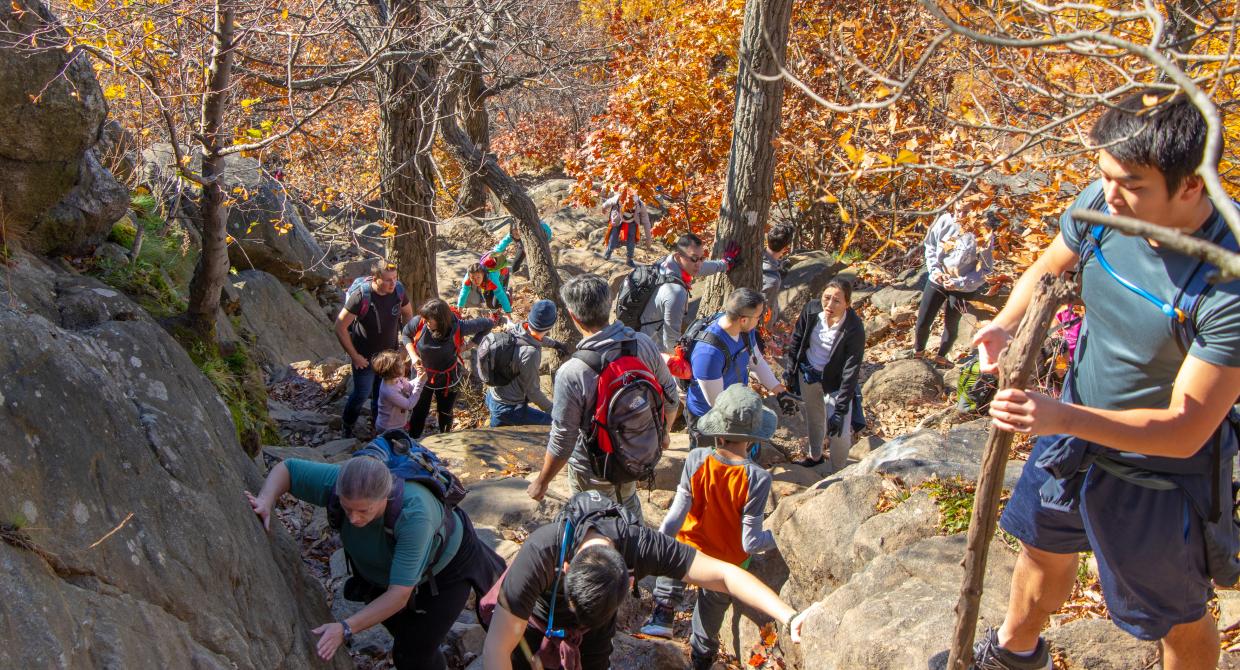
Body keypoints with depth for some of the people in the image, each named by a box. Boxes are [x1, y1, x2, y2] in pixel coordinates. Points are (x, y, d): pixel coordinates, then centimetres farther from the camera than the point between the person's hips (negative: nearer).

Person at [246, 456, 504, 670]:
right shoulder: (339, 482, -34)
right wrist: (266, 501, -36)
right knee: (400, 626, 26)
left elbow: (399, 595, -42)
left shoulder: (414, 514, -46)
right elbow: (286, 468, -16)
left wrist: (345, 629, -49)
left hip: (447, 567, -6)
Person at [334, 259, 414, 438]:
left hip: (389, 353, 4)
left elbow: (407, 313, 7)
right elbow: (340, 327, -21)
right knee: (362, 394, 9)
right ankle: (346, 426, 35)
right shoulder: (360, 296, -29)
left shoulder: (398, 290, -14)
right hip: (365, 357, -4)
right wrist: (354, 355, -17)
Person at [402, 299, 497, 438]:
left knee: (445, 414, 20)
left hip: (448, 378, 0)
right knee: (419, 412, 7)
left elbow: (488, 324, -17)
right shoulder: (419, 322, -26)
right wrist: (413, 355, -17)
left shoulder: (457, 327, -29)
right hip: (423, 375, 0)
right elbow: (405, 335, -2)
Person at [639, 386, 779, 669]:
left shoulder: (697, 459, -23)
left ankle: (663, 613, 27)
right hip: (729, 565, 0)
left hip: (690, 551, 0)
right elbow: (750, 542, -23)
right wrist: (779, 537, -4)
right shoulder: (757, 478, -28)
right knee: (712, 613, 25)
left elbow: (674, 518, -17)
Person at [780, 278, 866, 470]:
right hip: (808, 373, 4)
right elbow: (797, 338, -1)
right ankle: (814, 456, 52)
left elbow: (851, 372, -26)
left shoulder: (854, 330, -31)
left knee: (840, 432, -4)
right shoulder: (812, 309, -20)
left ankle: (839, 474, 22)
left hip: (834, 381, -4)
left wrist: (840, 410, -25)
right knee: (813, 416, 26)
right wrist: (790, 369, 5)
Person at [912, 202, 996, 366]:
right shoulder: (945, 221, -11)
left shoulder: (983, 233, -18)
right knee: (922, 322, 6)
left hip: (962, 289, -2)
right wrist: (935, 269, -9)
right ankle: (918, 351, 35)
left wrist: (959, 283, -20)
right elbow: (930, 246, 4)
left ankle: (941, 356, 42)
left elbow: (984, 269, -13)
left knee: (951, 326, 16)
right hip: (937, 280, 2)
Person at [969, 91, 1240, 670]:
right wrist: (1005, 325, -18)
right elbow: (1046, 271, 2)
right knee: (1044, 547, 30)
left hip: (1160, 474, -6)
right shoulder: (1102, 205, -18)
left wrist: (1062, 417, -42)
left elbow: (1185, 430, -31)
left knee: (1179, 618, 19)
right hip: (1076, 430, 6)